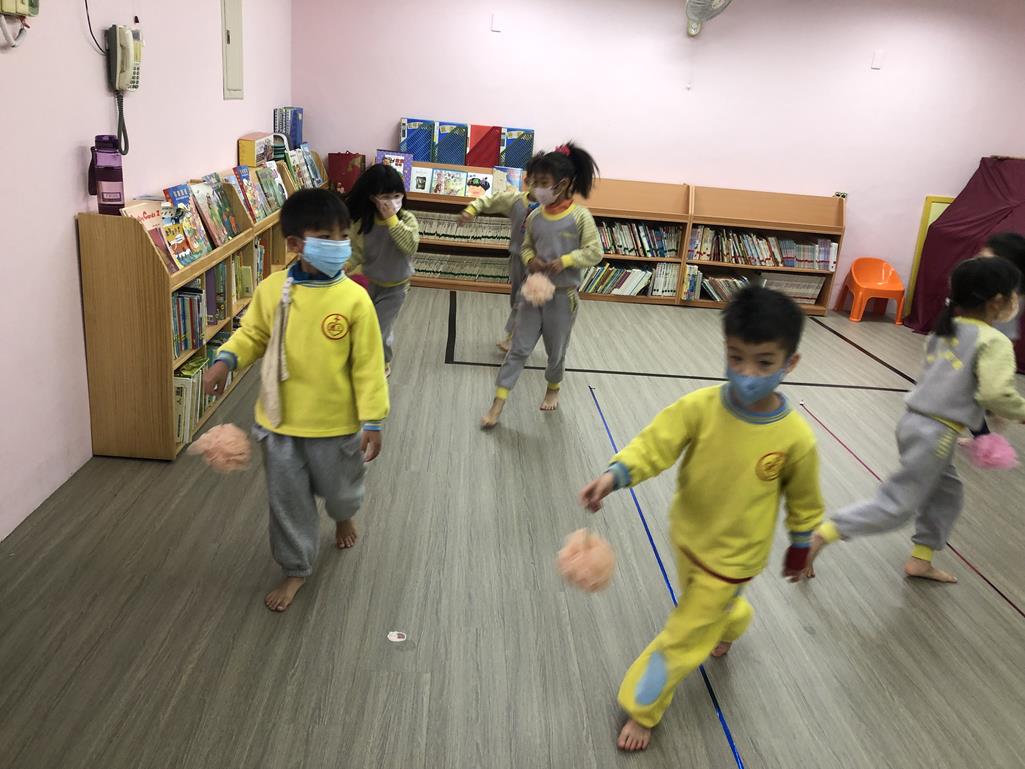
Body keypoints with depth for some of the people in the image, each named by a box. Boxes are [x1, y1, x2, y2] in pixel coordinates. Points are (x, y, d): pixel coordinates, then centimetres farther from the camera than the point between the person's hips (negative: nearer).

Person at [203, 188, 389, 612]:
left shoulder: (354, 298, -17)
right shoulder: (272, 289, -9)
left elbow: (368, 364, -12)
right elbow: (253, 334, 7)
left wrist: (372, 420, -11)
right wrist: (226, 359, -12)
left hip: (336, 422, -2)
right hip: (280, 420, 2)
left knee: (338, 489, 21)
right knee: (287, 500, 13)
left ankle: (343, 517, 58)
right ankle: (295, 569, 35)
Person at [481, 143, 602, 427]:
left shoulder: (580, 216, -12)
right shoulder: (535, 217, 0)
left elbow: (594, 252, -10)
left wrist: (565, 260, -23)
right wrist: (530, 260, -11)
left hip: (563, 296, -3)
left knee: (556, 351, 14)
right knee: (519, 348, 3)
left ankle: (553, 389, 43)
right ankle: (497, 404, 7)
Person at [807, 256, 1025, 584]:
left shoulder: (944, 330, 10)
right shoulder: (996, 342, -12)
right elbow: (996, 394, -21)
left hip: (915, 421, 9)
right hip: (935, 434, -9)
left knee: (947, 493, 24)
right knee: (896, 506, 0)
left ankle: (920, 560, 32)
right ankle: (821, 535, -4)